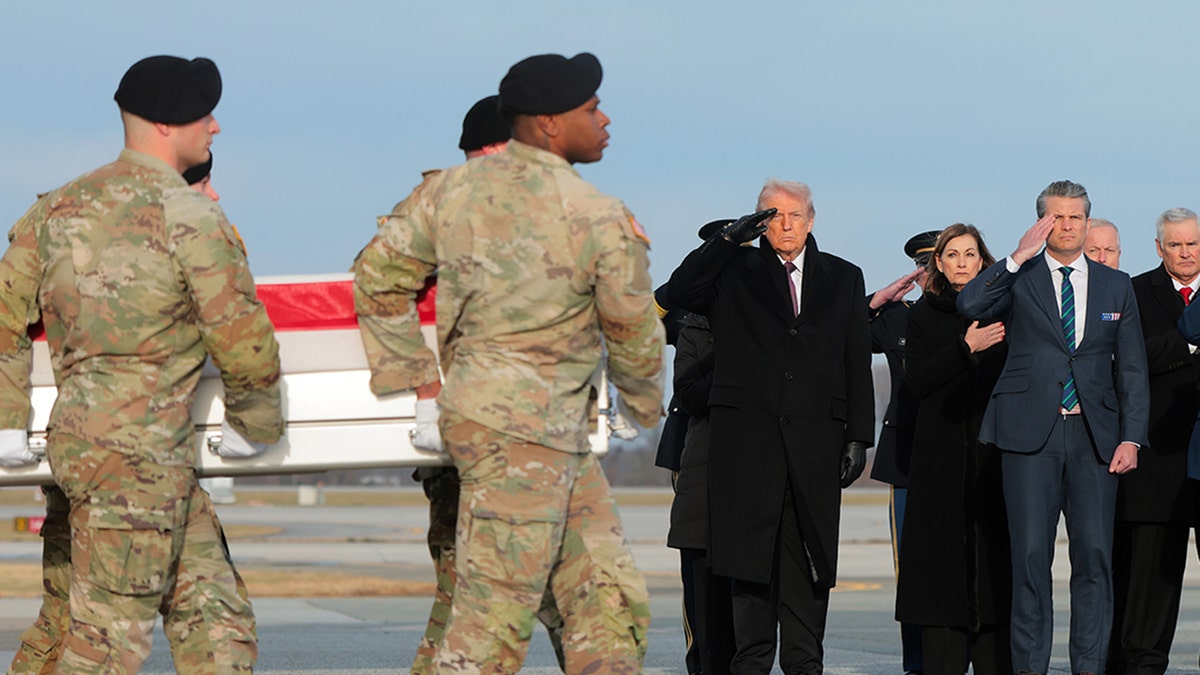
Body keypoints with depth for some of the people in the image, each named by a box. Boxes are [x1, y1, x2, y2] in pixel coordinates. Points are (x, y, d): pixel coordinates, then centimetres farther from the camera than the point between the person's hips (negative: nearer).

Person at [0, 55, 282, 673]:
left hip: (80, 435, 8)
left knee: (214, 615, 10)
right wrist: (255, 425, 8)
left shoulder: (58, 208, 12)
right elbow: (242, 339, -8)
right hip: (138, 451, -8)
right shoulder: (188, 216, -10)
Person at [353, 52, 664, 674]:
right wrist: (645, 402, 20)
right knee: (494, 614, -8)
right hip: (521, 431, -8)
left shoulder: (451, 190, 6)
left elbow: (377, 276, 10)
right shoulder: (599, 220, -11)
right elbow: (634, 336, 0)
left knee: (612, 605, 9)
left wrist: (420, 382, 14)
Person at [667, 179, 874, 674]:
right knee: (750, 548, -2)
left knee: (809, 553, 1)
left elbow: (857, 366, 11)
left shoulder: (843, 279, 14)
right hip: (747, 433, -1)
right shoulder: (736, 272, 11)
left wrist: (858, 436, 4)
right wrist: (730, 238, -10)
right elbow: (681, 291, -7)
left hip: (815, 436, 1)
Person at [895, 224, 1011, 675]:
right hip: (942, 456, -1)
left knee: (994, 553, -3)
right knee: (944, 552, -5)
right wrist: (966, 348, -13)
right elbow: (915, 382, -4)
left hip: (992, 451, 1)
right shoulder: (924, 316, 9)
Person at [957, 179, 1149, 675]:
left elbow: (1132, 369, 12)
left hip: (1094, 435, 2)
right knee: (1031, 555, -2)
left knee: (1095, 556, -3)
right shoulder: (1018, 279, 7)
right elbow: (969, 306, -13)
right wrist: (1019, 258, -16)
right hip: (1031, 433, -2)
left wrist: (1131, 437, 1)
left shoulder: (1116, 286, 14)